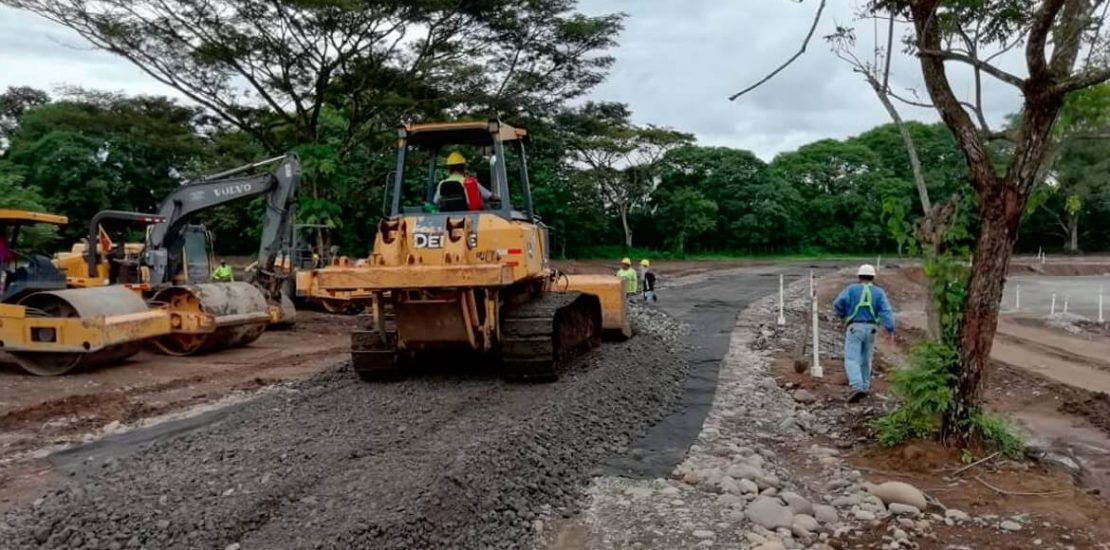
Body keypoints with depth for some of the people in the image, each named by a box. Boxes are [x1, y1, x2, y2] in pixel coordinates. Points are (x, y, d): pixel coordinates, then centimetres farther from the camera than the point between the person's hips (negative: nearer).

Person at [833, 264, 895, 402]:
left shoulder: (852, 289, 3)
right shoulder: (879, 292, 7)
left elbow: (838, 303, -11)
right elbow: (886, 311, -7)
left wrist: (842, 315, 11)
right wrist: (890, 330, -15)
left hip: (854, 328, -3)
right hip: (870, 329, 3)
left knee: (851, 361, -9)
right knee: (865, 359, 21)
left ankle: (857, 388, -28)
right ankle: (864, 387, 27)